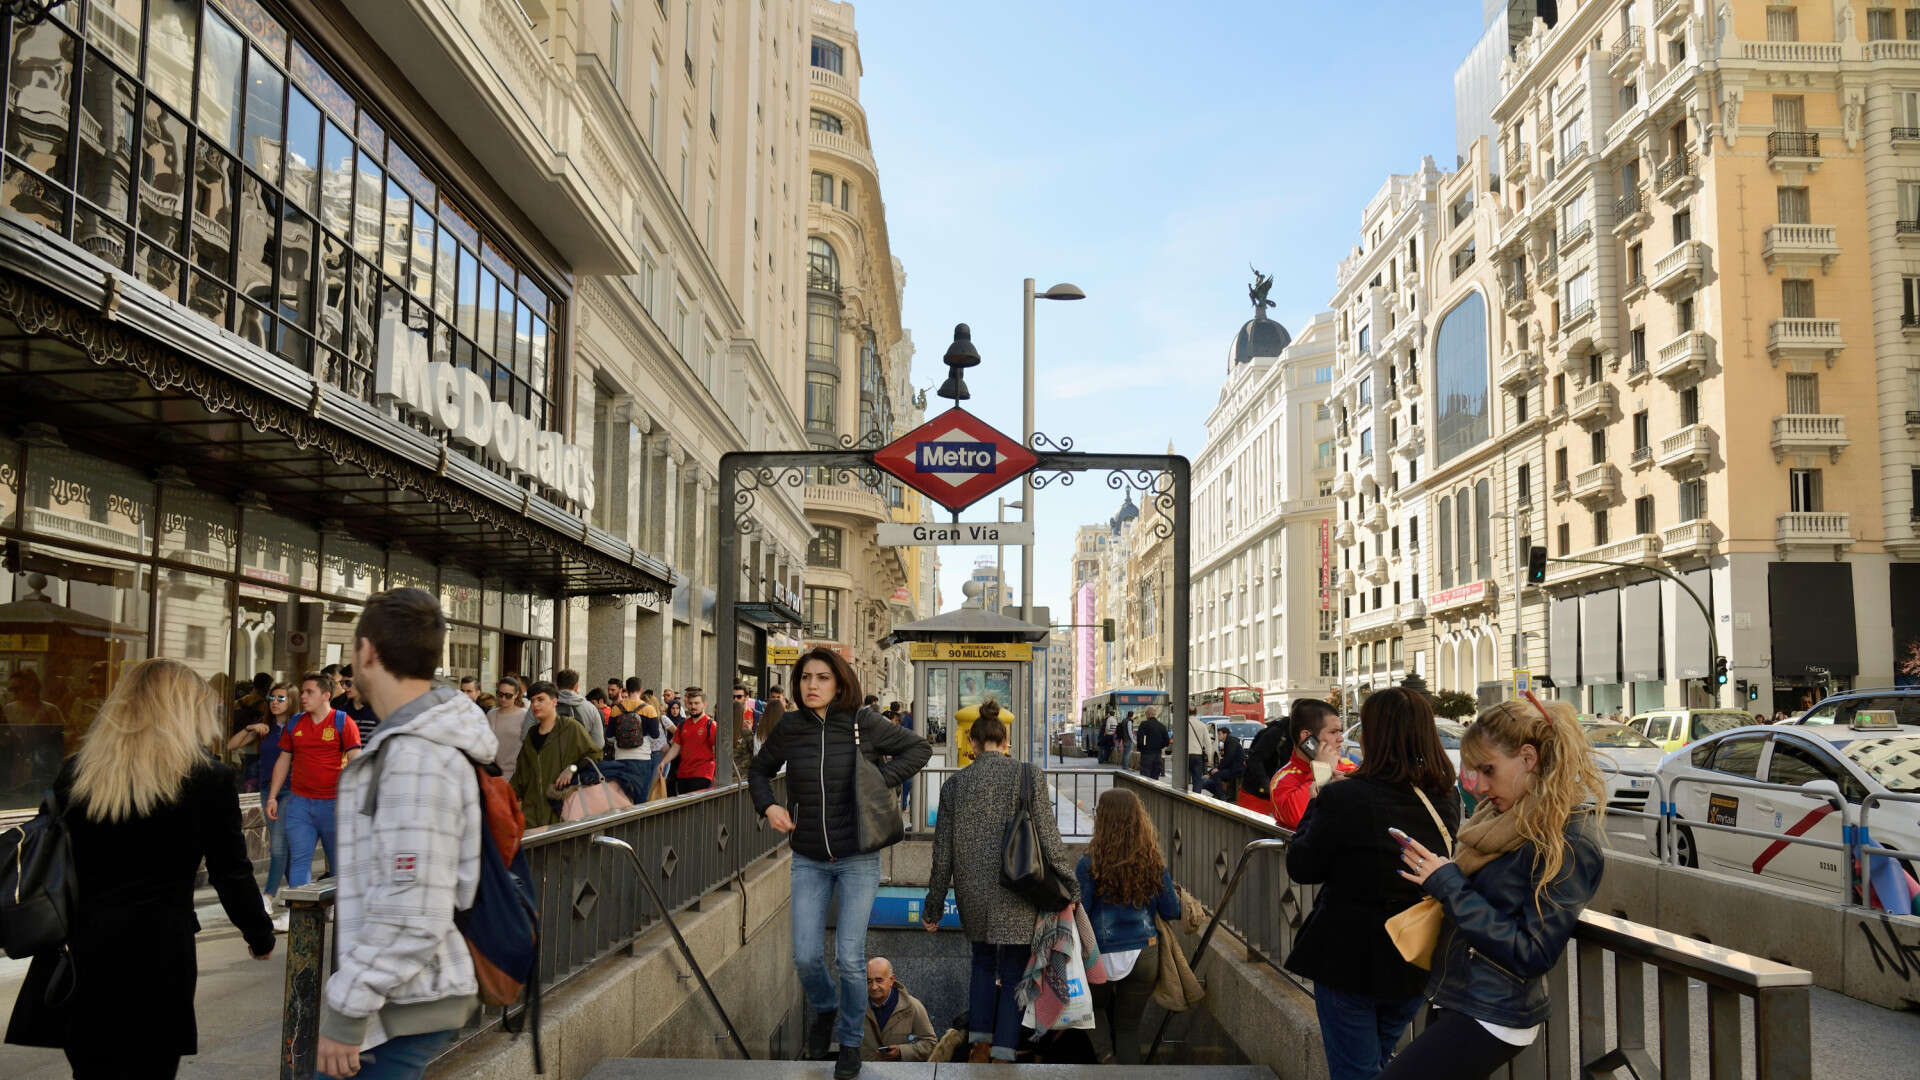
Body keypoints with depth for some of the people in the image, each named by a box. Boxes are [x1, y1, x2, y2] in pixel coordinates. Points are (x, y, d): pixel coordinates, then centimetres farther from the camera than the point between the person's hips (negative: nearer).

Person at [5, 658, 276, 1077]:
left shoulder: (74, 774, 4)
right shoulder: (208, 779, -6)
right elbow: (231, 874, -2)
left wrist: (50, 946, 20)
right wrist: (261, 937, 12)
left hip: (80, 953, 4)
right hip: (158, 957, -4)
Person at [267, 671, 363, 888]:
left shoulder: (342, 722, -2)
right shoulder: (295, 723, 11)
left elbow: (355, 761, -6)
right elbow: (283, 761, 17)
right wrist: (272, 797, 12)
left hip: (333, 803, -3)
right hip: (299, 803, 4)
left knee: (339, 861, 5)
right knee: (299, 860, 0)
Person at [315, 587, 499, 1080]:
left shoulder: (416, 758, -22)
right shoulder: (433, 741, 10)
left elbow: (413, 915, -25)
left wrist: (346, 1007, -18)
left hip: (404, 1009, -10)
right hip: (403, 999, 10)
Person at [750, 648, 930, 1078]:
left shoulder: (863, 724, -10)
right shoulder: (789, 728, -4)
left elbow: (919, 748, 2)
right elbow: (760, 771, 14)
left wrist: (882, 780, -11)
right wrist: (768, 806, -4)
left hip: (858, 858, -2)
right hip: (809, 861, 2)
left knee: (849, 958, -2)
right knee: (806, 956, 0)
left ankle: (850, 1039, 22)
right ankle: (824, 1009, 34)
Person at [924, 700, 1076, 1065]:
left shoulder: (954, 784, -1)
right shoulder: (1029, 775, -9)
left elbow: (943, 852, 3)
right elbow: (1048, 839, -10)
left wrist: (934, 906, 12)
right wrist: (1070, 884, 3)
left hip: (973, 894, 3)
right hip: (1016, 897, -2)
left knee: (984, 961, 27)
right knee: (1013, 976, 13)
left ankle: (980, 1045, 19)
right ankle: (1002, 1057, 9)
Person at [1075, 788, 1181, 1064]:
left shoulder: (1090, 864, -13)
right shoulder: (1155, 863, -4)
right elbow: (1172, 912, 3)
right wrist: (1177, 895, 24)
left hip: (1102, 957, -2)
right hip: (1144, 956, 2)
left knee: (1096, 1006, 26)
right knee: (1129, 1026, 16)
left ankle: (1104, 1048, 1)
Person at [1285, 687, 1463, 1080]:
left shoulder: (1344, 799, -23)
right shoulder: (1446, 800, -6)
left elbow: (1302, 868, -13)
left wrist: (1318, 803, -2)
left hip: (1349, 961, -5)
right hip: (1415, 967, 6)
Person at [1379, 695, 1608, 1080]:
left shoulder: (1571, 842, -17)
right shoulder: (1507, 816, 10)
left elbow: (1534, 955, -20)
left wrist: (1449, 885, -18)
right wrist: (1435, 870, -3)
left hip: (1491, 1020, -8)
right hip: (1455, 999, 9)